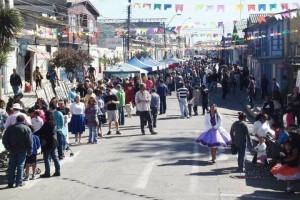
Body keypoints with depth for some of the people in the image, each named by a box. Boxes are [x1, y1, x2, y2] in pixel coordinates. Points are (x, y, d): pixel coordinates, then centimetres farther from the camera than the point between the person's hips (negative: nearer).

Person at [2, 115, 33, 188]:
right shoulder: (27, 129, -5)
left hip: (12, 150, 3)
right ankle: (19, 182, 1)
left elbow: (4, 139, 2)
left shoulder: (10, 128, 5)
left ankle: (10, 182, 8)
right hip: (22, 151, -3)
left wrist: (8, 147, 6)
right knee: (20, 166, 2)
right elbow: (29, 141, -9)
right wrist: (30, 151, -3)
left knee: (11, 166, 8)